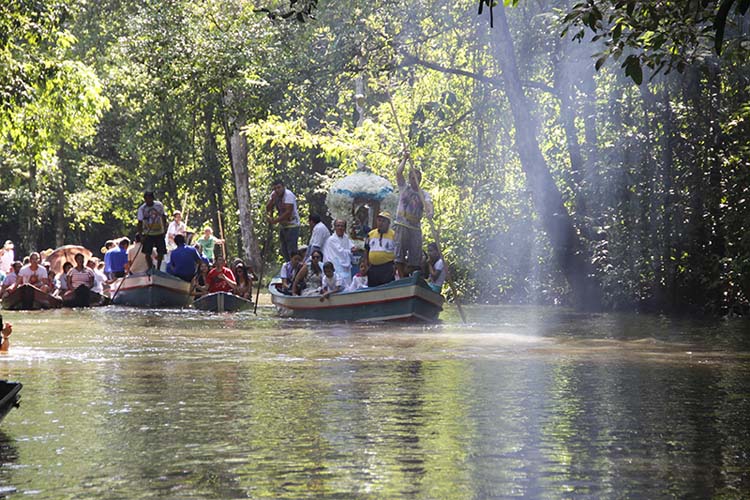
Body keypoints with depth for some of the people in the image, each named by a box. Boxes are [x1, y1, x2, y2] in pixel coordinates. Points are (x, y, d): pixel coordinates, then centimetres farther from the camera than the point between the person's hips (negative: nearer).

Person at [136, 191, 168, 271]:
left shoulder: (159, 205, -3)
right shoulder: (142, 209, -8)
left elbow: (163, 216, 9)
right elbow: (140, 223, -6)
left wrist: (165, 228, 5)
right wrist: (140, 234, -13)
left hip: (159, 233, 2)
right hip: (148, 234, -2)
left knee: (161, 252, 4)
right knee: (147, 253, -8)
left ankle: (158, 268, 20)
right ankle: (150, 267, 8)